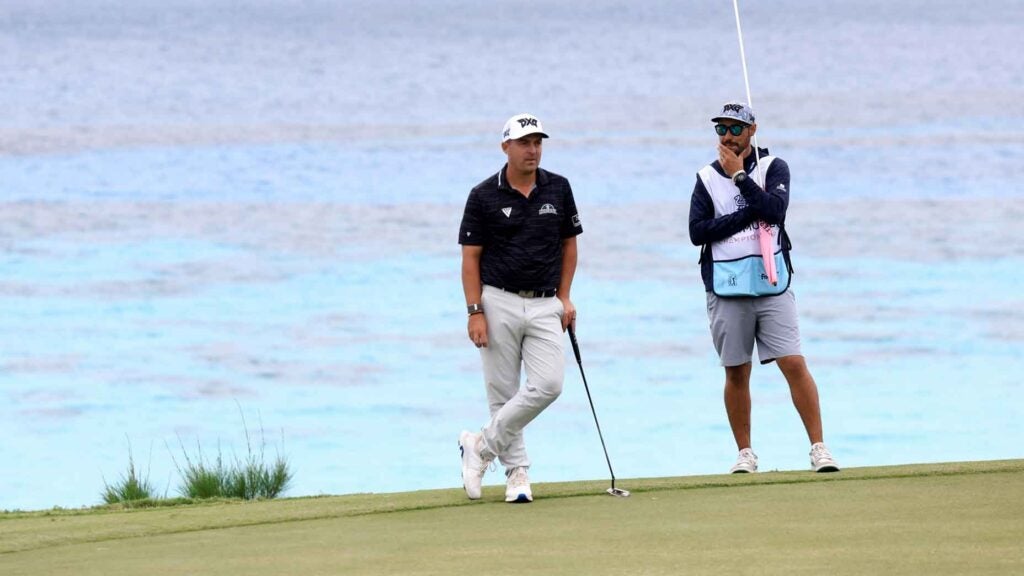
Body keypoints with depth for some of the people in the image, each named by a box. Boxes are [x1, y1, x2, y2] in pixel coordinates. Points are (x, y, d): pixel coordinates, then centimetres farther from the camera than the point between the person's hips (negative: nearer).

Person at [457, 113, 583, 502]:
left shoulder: (558, 189, 6)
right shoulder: (484, 196, -3)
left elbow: (569, 244, 15)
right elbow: (470, 257, -2)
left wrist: (564, 298, 7)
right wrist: (475, 311, -10)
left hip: (544, 305, 2)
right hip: (500, 302, -2)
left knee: (548, 384, -13)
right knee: (504, 394, 0)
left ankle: (482, 447, 0)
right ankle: (516, 473, 10)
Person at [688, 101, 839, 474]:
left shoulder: (773, 168, 5)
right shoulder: (707, 178, 8)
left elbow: (774, 210, -14)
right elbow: (697, 232, -5)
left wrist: (739, 176, -11)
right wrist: (751, 214, -11)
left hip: (772, 286, -2)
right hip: (727, 290, 2)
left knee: (794, 364, -9)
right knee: (737, 373, 5)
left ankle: (818, 449, -8)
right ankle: (745, 454, 13)